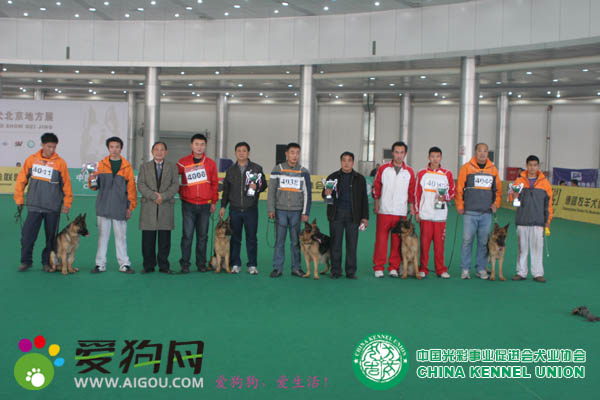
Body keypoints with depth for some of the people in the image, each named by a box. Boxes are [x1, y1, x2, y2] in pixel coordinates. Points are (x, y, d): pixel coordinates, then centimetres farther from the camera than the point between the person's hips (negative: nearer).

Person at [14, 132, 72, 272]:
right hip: (34, 206, 1)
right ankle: (26, 261, 12)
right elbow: (21, 180, 8)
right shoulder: (31, 159, 3)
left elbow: (66, 185, 1)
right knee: (27, 234, -2)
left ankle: (47, 262, 19)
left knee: (51, 236, 6)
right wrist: (19, 199, 7)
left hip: (53, 208, -1)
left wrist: (67, 204, 0)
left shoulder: (60, 162, -2)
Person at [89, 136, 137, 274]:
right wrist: (92, 181, -13)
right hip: (103, 207, 1)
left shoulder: (127, 166, 5)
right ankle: (100, 264, 10)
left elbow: (131, 188, 5)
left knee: (121, 236, 2)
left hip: (120, 207, -1)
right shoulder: (101, 164, 8)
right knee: (102, 235, 5)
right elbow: (96, 186, 10)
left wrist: (130, 207, 1)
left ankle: (124, 264, 8)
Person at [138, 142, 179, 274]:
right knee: (148, 239, 0)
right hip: (148, 207, 0)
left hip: (166, 207, 0)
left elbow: (175, 185, 1)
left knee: (165, 239, 1)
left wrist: (163, 196, -13)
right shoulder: (144, 167, 13)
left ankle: (164, 266, 8)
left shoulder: (172, 167, 12)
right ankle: (148, 265, 9)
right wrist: (153, 196, -13)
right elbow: (141, 185, 1)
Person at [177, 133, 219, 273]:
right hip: (188, 205, -1)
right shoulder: (183, 162, 2)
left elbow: (214, 183, 10)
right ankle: (185, 264, 5)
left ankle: (201, 263, 15)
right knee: (187, 235, -3)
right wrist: (180, 191, 3)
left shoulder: (210, 163, 7)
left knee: (203, 236, 6)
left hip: (205, 205, 2)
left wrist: (214, 202, 9)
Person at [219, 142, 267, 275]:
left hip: (251, 210, -2)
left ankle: (252, 265, 9)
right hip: (234, 209, 2)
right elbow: (226, 190, 14)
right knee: (235, 238, 6)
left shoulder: (257, 168, 4)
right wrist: (223, 206, 9)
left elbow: (264, 184, 6)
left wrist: (256, 187, -16)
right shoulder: (230, 170, 11)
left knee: (251, 238, 1)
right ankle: (235, 264, 15)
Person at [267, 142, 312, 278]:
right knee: (279, 240, 1)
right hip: (280, 210, 0)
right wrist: (271, 209, -1)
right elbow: (272, 190, 5)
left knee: (296, 241, 3)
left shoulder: (304, 172, 6)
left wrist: (305, 213, 0)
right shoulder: (277, 169, 5)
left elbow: (307, 193, 6)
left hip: (296, 212, 0)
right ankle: (277, 268, 6)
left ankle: (296, 268, 11)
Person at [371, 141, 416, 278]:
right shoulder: (383, 169, 5)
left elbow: (411, 192, 13)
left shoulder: (409, 172, 9)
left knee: (398, 241, 3)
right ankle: (378, 267, 6)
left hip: (401, 212, 1)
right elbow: (376, 188, 7)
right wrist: (376, 205, 2)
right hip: (384, 211, -1)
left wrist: (412, 208, 7)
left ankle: (394, 268, 12)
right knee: (381, 239, -2)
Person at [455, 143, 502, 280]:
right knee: (467, 240, -3)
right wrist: (459, 206, -2)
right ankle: (465, 269, 5)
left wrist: (496, 203, 6)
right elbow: (459, 188, 2)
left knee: (484, 242, 5)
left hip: (486, 213, 3)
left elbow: (498, 189, 18)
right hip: (470, 212, -3)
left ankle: (481, 269, 14)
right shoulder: (466, 168, 2)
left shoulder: (493, 169, 11)